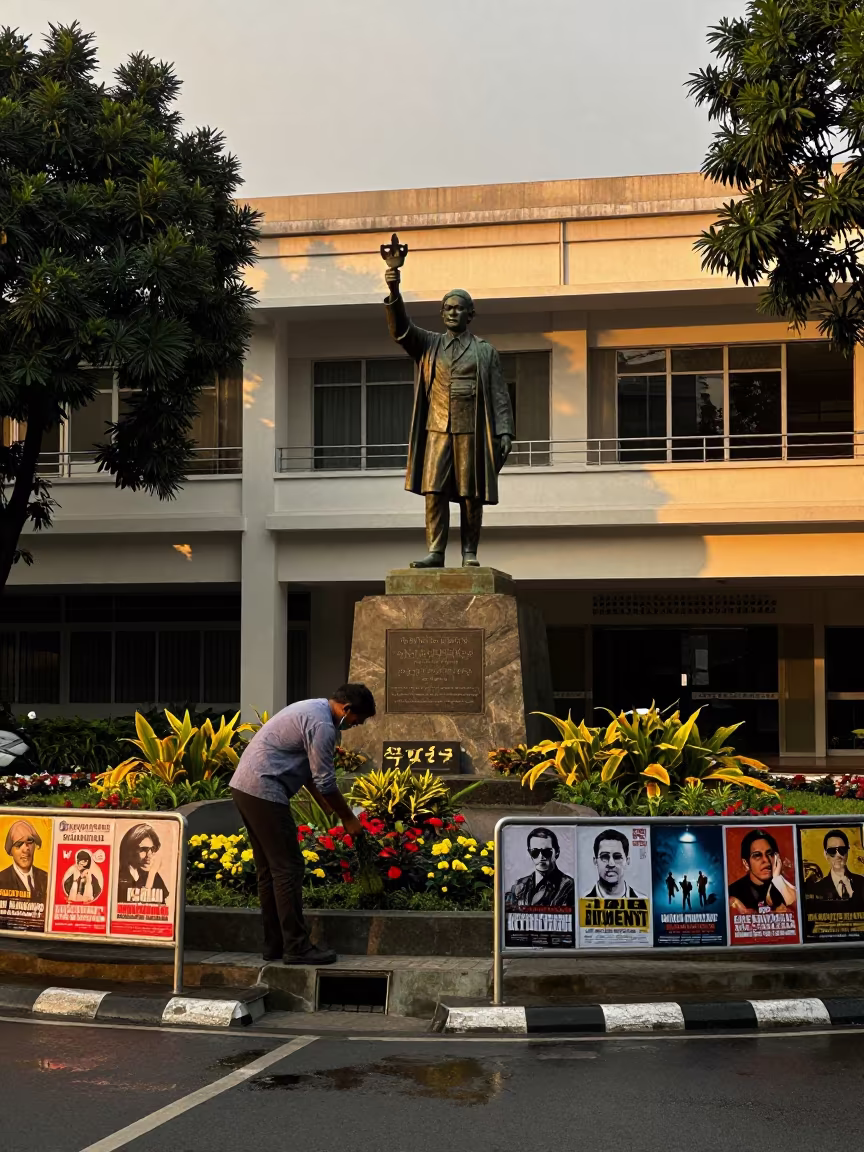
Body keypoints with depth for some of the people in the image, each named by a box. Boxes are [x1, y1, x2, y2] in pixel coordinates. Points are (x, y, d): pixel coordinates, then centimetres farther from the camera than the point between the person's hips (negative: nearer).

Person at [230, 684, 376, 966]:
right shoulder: (322, 725, -15)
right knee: (288, 869, -6)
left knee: (269, 869, 14)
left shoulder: (311, 710, 18)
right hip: (264, 792, -11)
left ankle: (275, 944, 19)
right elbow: (325, 782, -12)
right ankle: (296, 947, -3)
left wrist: (326, 805, 25)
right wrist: (348, 818, 1)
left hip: (244, 785, 11)